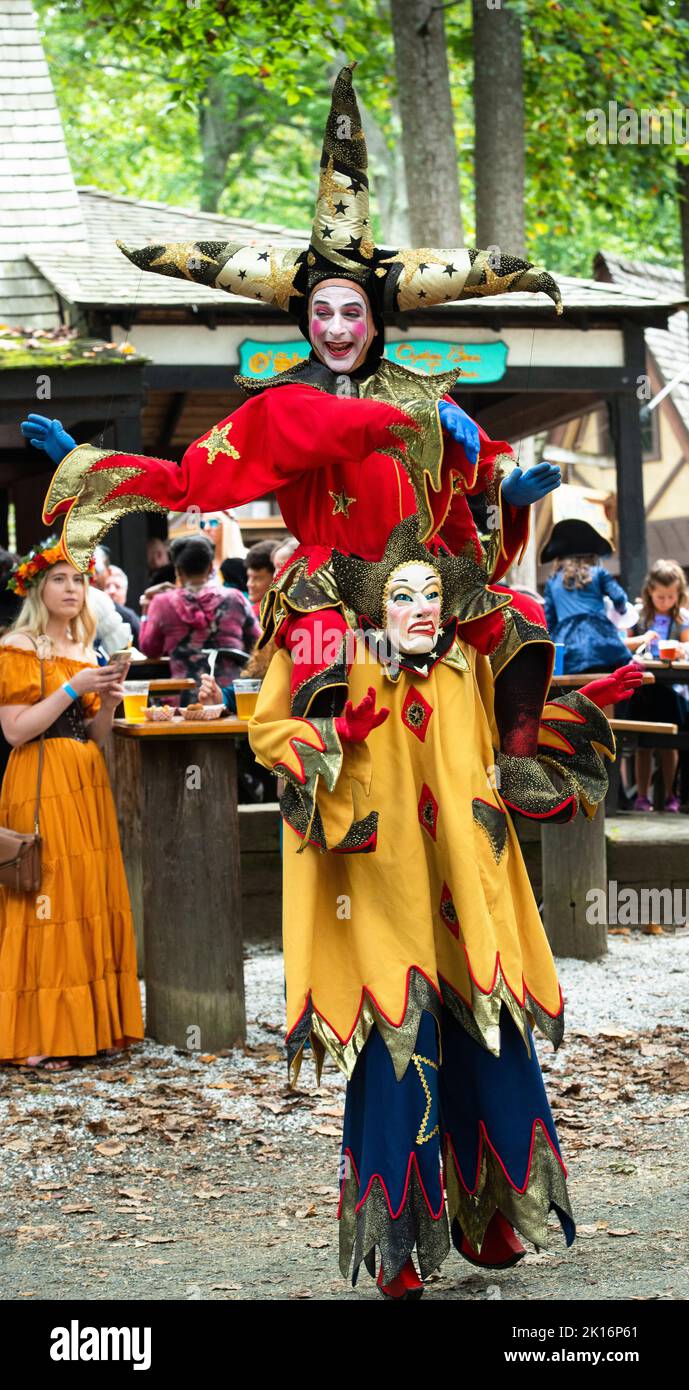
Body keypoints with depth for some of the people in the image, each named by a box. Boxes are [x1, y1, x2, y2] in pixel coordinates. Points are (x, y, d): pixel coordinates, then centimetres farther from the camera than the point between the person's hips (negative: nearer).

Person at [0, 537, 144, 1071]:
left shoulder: (85, 651, 17)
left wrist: (108, 699, -1)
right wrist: (73, 688, -15)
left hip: (88, 785, 7)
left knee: (93, 900, 5)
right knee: (48, 898, -8)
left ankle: (92, 1025, 10)